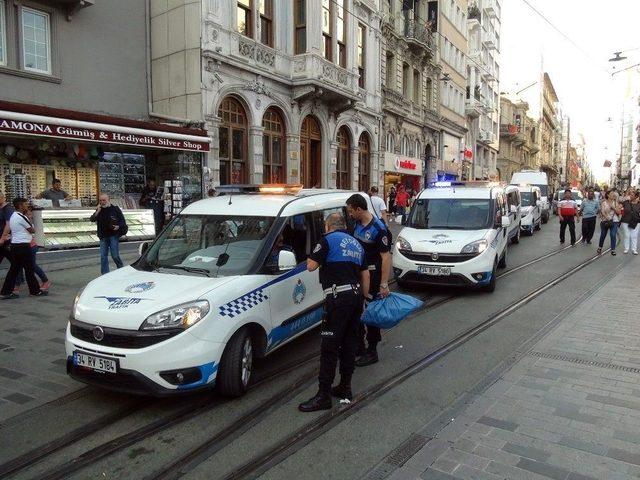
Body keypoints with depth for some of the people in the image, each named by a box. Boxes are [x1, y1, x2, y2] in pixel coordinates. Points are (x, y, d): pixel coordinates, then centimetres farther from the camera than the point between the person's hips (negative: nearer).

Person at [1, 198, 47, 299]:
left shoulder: (13, 216, 15)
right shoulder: (21, 217, -15)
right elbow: (33, 230, -7)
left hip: (15, 245, 9)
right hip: (23, 246, -9)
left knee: (14, 269, 11)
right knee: (29, 269, 1)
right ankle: (35, 291, 10)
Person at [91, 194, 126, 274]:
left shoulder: (115, 209, -1)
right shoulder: (99, 210, 8)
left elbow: (122, 220, 2)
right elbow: (92, 219, -3)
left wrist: (118, 226, -16)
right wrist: (97, 211, -15)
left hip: (113, 235, -4)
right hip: (103, 237, 4)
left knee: (115, 256, -4)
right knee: (103, 256, 4)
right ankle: (105, 274, 12)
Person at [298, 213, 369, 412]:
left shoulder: (328, 239, -3)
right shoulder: (356, 243, 21)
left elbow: (311, 266, -6)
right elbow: (365, 274, 22)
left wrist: (320, 258, 14)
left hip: (338, 297, -8)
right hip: (356, 295, 8)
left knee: (329, 346, -5)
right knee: (349, 342, 15)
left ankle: (323, 395, -2)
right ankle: (345, 387, 23)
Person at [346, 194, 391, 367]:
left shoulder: (378, 228, -19)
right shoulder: (358, 224, 5)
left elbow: (386, 257, -19)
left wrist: (384, 284, -22)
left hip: (372, 276, -8)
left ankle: (372, 352, 14)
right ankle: (359, 346, 31)